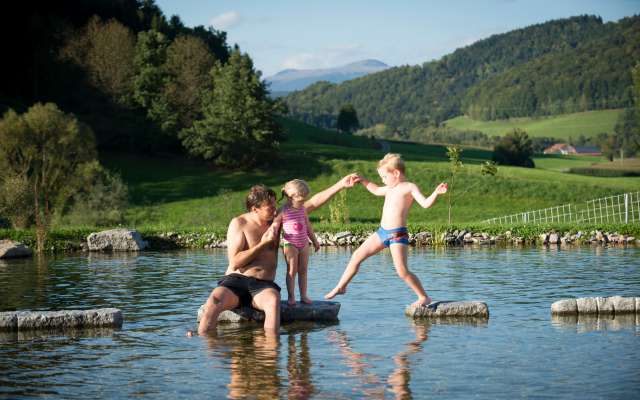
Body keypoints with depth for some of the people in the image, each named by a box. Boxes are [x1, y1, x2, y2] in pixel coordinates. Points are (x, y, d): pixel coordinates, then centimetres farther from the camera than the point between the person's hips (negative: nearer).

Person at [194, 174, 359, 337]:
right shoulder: (239, 223, 0)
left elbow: (313, 203, 13)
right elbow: (234, 262, -8)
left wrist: (342, 184, 10)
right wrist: (263, 244, -8)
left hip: (263, 285, 2)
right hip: (235, 280, -2)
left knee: (273, 301, -36)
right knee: (213, 302, -34)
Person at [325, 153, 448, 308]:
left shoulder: (410, 187, -8)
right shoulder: (391, 188, 17)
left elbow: (425, 203, -21)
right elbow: (376, 190, 38)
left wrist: (436, 193, -37)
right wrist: (362, 180, 32)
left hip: (398, 234, -8)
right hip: (382, 232, 8)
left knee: (402, 271, -16)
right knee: (357, 256, 12)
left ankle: (424, 297, -2)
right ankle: (341, 287, 25)